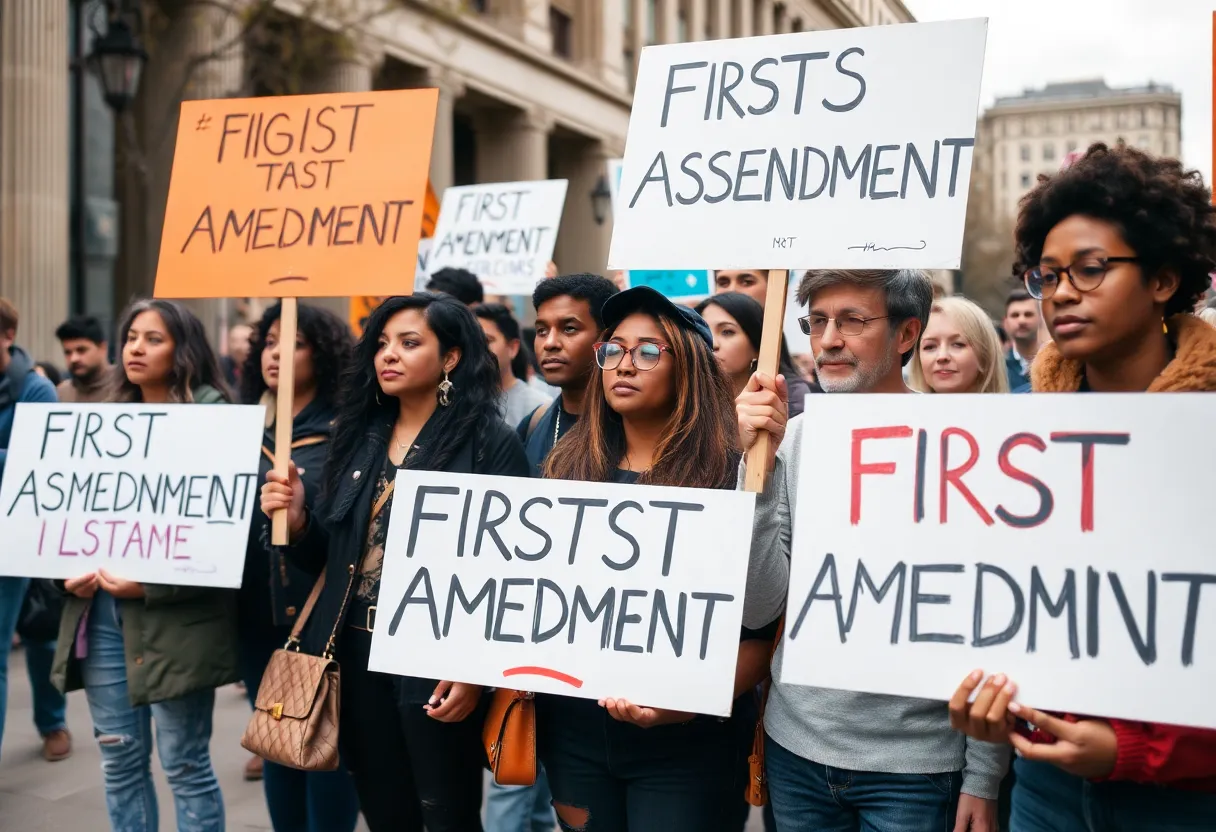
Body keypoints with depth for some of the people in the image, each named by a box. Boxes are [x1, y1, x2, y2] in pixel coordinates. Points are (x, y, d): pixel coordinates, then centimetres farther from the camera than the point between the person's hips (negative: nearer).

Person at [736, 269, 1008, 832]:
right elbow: (756, 609, -7)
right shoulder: (792, 438, -4)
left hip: (915, 764, -3)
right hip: (795, 747, 3)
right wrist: (759, 466, -17)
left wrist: (984, 777, -4)